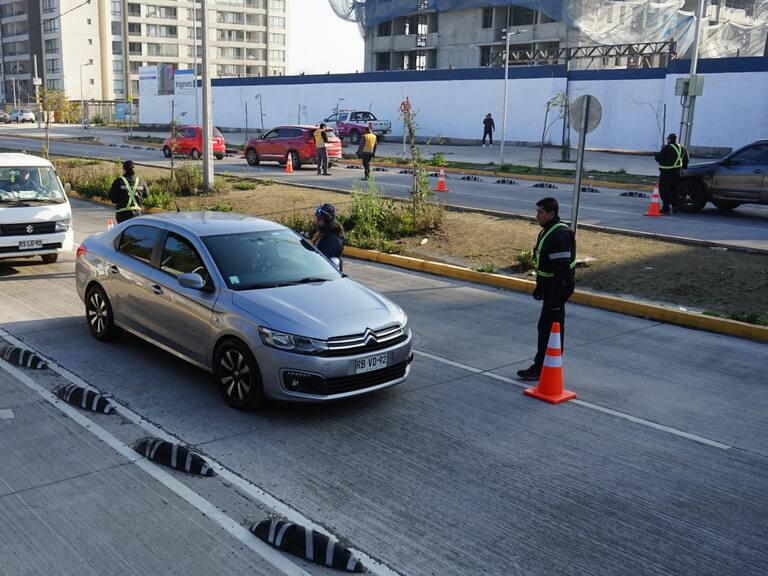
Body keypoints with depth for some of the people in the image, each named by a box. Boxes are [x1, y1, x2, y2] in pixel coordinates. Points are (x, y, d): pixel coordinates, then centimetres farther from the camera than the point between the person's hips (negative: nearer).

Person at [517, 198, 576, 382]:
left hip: (558, 287, -11)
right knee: (555, 328, 16)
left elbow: (561, 268, -26)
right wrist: (539, 286, 24)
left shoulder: (559, 235, -21)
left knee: (547, 328, -7)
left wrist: (554, 295, -27)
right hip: (550, 285, 11)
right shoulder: (547, 231, 13)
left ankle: (540, 368, -2)